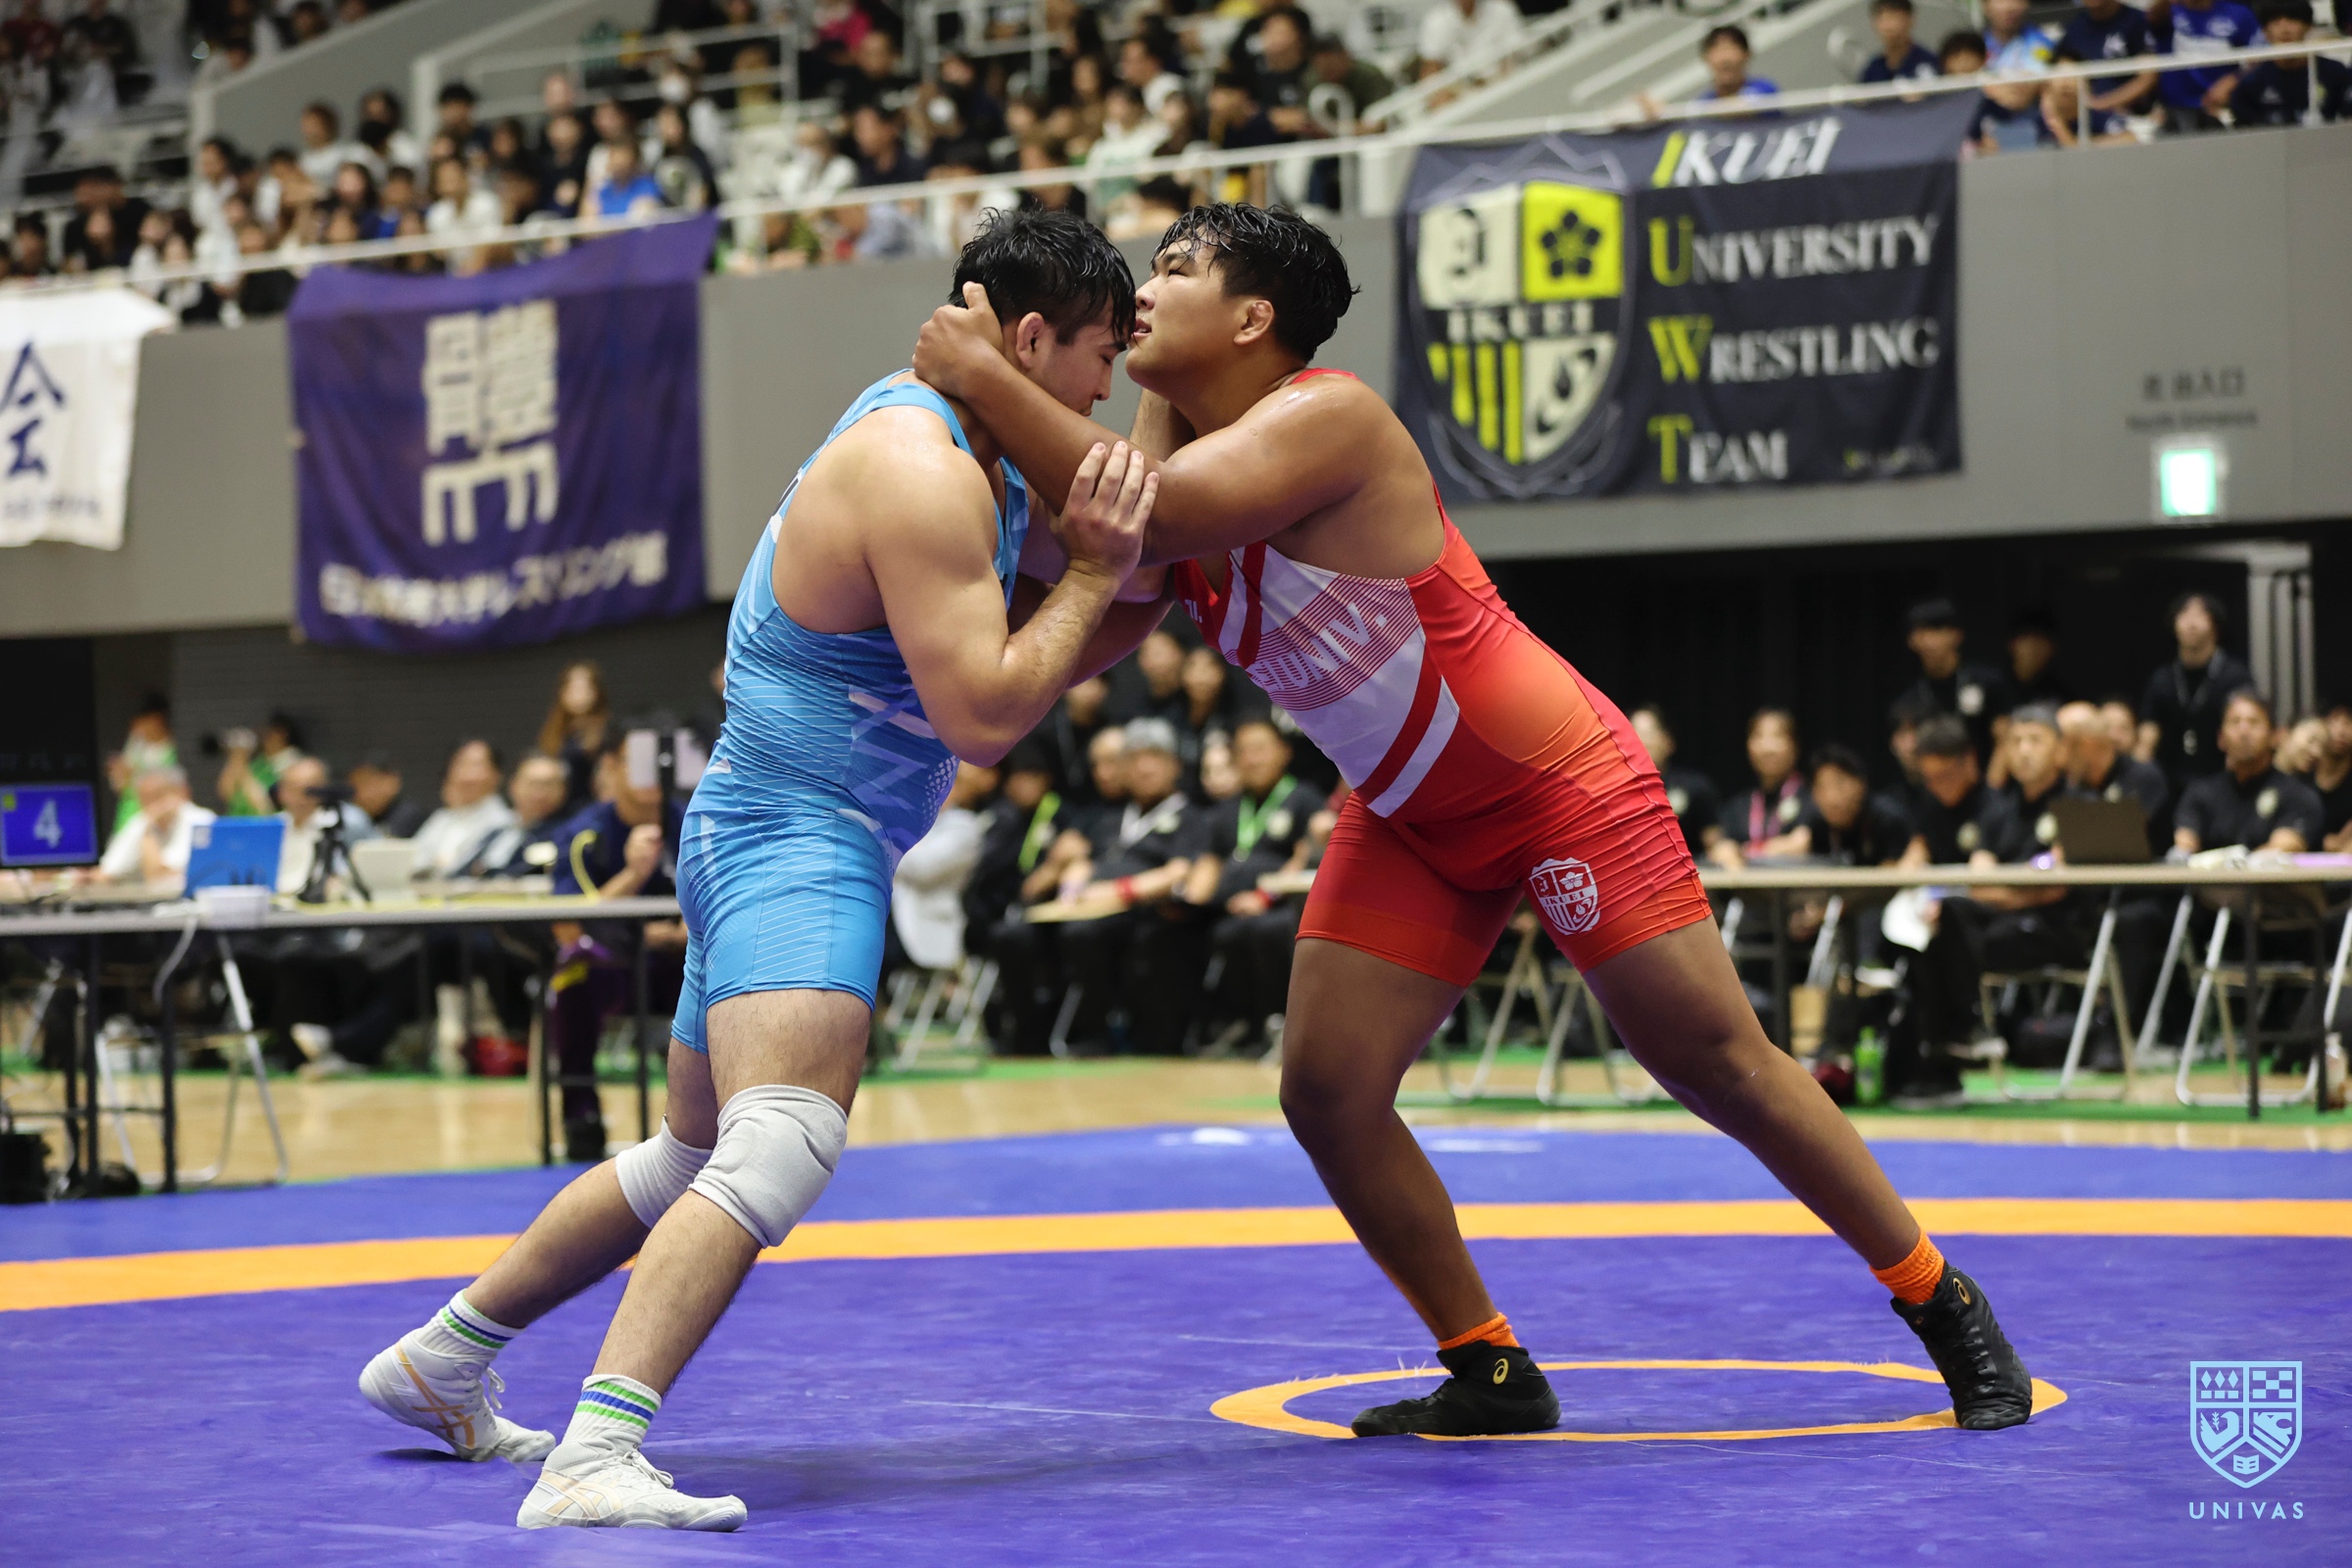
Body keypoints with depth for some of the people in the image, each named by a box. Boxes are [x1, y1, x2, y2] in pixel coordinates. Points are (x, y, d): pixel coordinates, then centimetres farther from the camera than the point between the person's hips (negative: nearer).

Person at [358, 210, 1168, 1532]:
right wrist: (1091, 572, -15)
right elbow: (984, 717, -23)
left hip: (765, 838, 11)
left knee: (698, 1154, 25)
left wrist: (1127, 599, 3)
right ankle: (598, 1458, -41)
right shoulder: (919, 477, -20)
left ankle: (443, 1359, 39)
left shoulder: (968, 452, 12)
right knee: (783, 1149, -29)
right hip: (795, 839, -11)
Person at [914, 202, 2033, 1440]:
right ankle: (1490, 1373, 11)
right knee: (1326, 1092, -4)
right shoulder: (1172, 433, 1)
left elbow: (1149, 514, -39)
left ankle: (1944, 1308, 11)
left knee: (1719, 1064, -5)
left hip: (1559, 781, -8)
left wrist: (985, 377, -33)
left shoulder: (1325, 417, -25)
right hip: (1410, 817, 8)